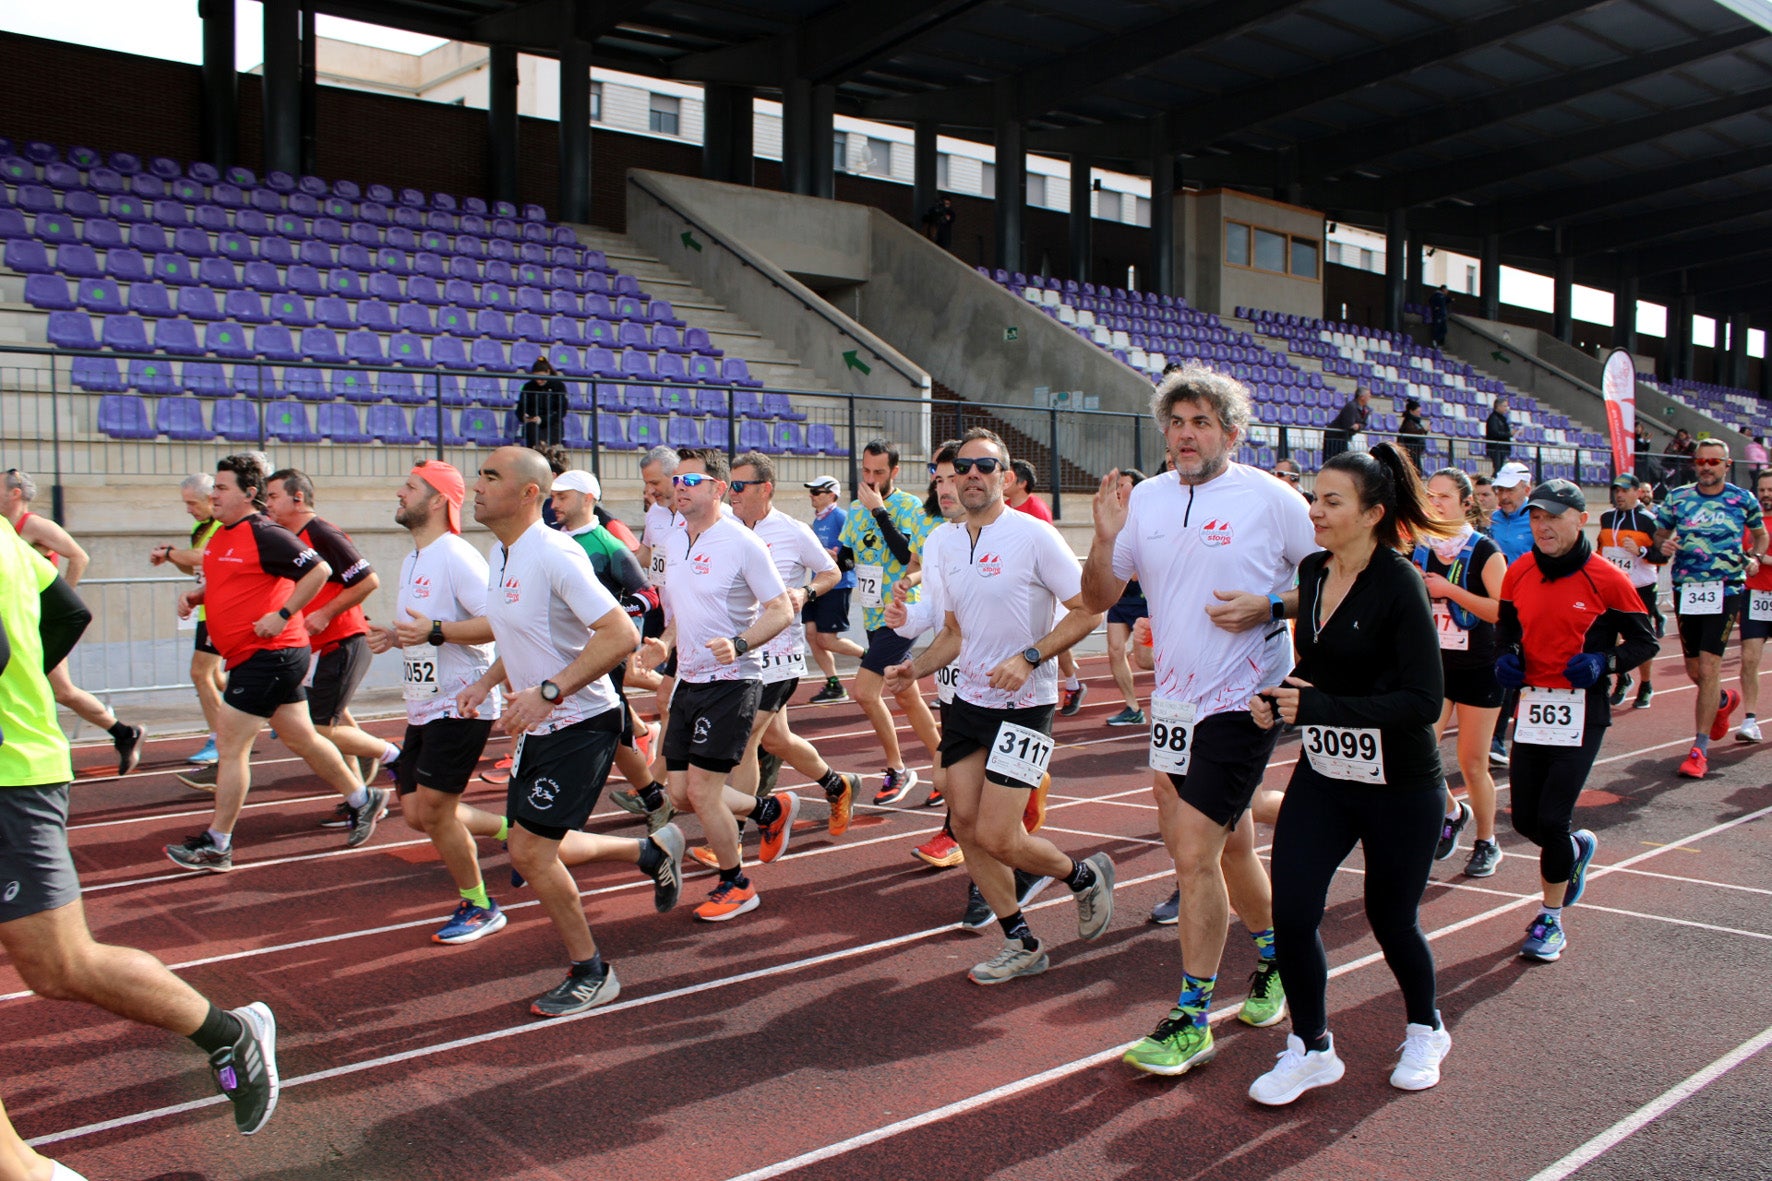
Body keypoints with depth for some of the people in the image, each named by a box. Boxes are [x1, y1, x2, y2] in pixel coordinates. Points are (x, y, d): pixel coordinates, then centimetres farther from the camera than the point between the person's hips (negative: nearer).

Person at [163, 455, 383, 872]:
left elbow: (319, 570, -21)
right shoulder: (221, 536, 12)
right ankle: (363, 799, 29)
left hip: (269, 655, -10)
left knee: (230, 744, -5)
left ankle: (216, 845, 5)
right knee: (301, 738, 16)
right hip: (250, 657, 10)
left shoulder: (264, 534, -16)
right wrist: (194, 596, 8)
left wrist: (283, 614, -22)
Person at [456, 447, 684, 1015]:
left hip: (581, 724, -9)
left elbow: (621, 634, -27)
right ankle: (654, 851, 31)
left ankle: (591, 975, 12)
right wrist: (488, 682, 8)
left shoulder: (554, 554, -21)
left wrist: (547, 693, -30)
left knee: (531, 851, -8)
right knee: (528, 850, 13)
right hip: (538, 727, 9)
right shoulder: (499, 554, 8)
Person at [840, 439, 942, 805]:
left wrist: (879, 511, -24)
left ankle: (897, 771, 2)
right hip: (874, 615, 8)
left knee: (864, 691, -14)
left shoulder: (911, 508, -12)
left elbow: (907, 556, -25)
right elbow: (845, 555, 18)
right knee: (907, 697, 12)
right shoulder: (856, 510, 9)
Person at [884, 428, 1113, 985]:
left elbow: (1088, 610, -11)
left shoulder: (1034, 536, -11)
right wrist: (915, 669, 3)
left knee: (996, 837, -10)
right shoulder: (951, 552, 10)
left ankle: (1085, 877, 20)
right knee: (965, 825, 5)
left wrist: (1028, 659, -21)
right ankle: (1021, 946, 21)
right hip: (968, 701, 7)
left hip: (1023, 704, -7)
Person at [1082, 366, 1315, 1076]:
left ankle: (1191, 1023, 3)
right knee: (1228, 846, 19)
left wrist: (1269, 605, -16)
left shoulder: (1269, 498, -7)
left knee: (1193, 852, -10)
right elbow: (1098, 597, 9)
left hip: (1240, 703, -6)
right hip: (1173, 701, 6)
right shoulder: (1144, 500, 6)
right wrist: (1104, 541, -9)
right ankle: (1275, 958, 43)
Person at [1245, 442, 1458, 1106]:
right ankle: (1311, 1049, 16)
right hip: (1322, 776, 5)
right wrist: (1279, 697, -3)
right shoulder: (1313, 571, 2)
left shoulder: (1398, 584, -18)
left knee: (1390, 918, 11)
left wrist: (1318, 708, -26)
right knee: (1290, 913, -5)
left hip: (1399, 785, -5)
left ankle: (1425, 1030, 40)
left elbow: (1424, 701, -22)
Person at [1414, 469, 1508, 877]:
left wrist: (1450, 590, -21)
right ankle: (1452, 812, 21)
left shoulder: (1484, 551, -9)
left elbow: (1504, 611, -18)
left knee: (1473, 762, 3)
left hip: (1479, 667, -4)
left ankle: (1486, 842, 23)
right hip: (1433, 664, 4)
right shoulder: (1419, 551, 3)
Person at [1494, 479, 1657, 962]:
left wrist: (1604, 662, -18)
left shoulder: (1606, 579, -9)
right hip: (1532, 704, 5)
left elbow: (1645, 642, -1)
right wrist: (1506, 657, -2)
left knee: (1552, 820, -8)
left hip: (1581, 711, -5)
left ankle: (1551, 921, 13)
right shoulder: (1518, 575, 4)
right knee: (1525, 820, 8)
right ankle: (1577, 848, 43)